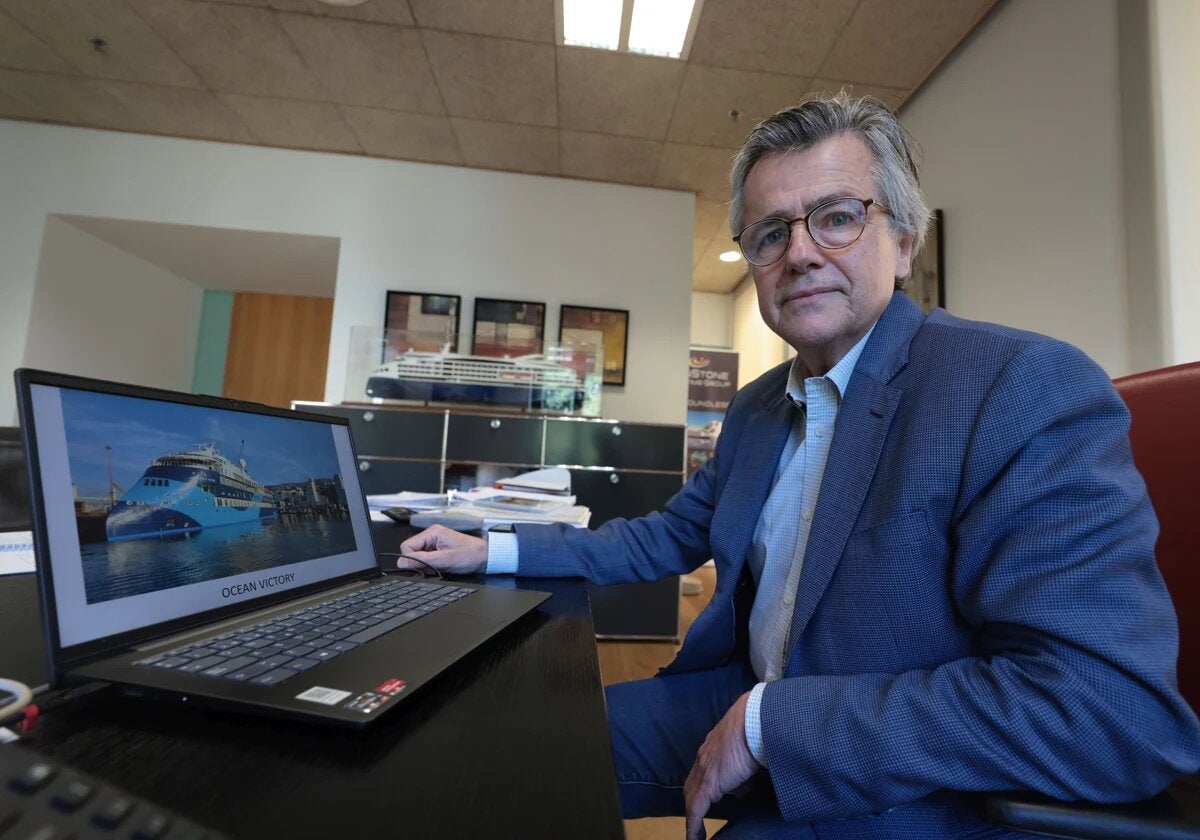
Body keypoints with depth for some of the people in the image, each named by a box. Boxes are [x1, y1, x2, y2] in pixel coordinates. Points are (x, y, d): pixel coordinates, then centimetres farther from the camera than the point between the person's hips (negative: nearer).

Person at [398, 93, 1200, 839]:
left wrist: (770, 722, -24)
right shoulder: (757, 407, 3)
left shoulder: (1027, 388, -19)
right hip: (751, 705, 6)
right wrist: (494, 550, 4)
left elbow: (1118, 710, -26)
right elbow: (667, 538, 9)